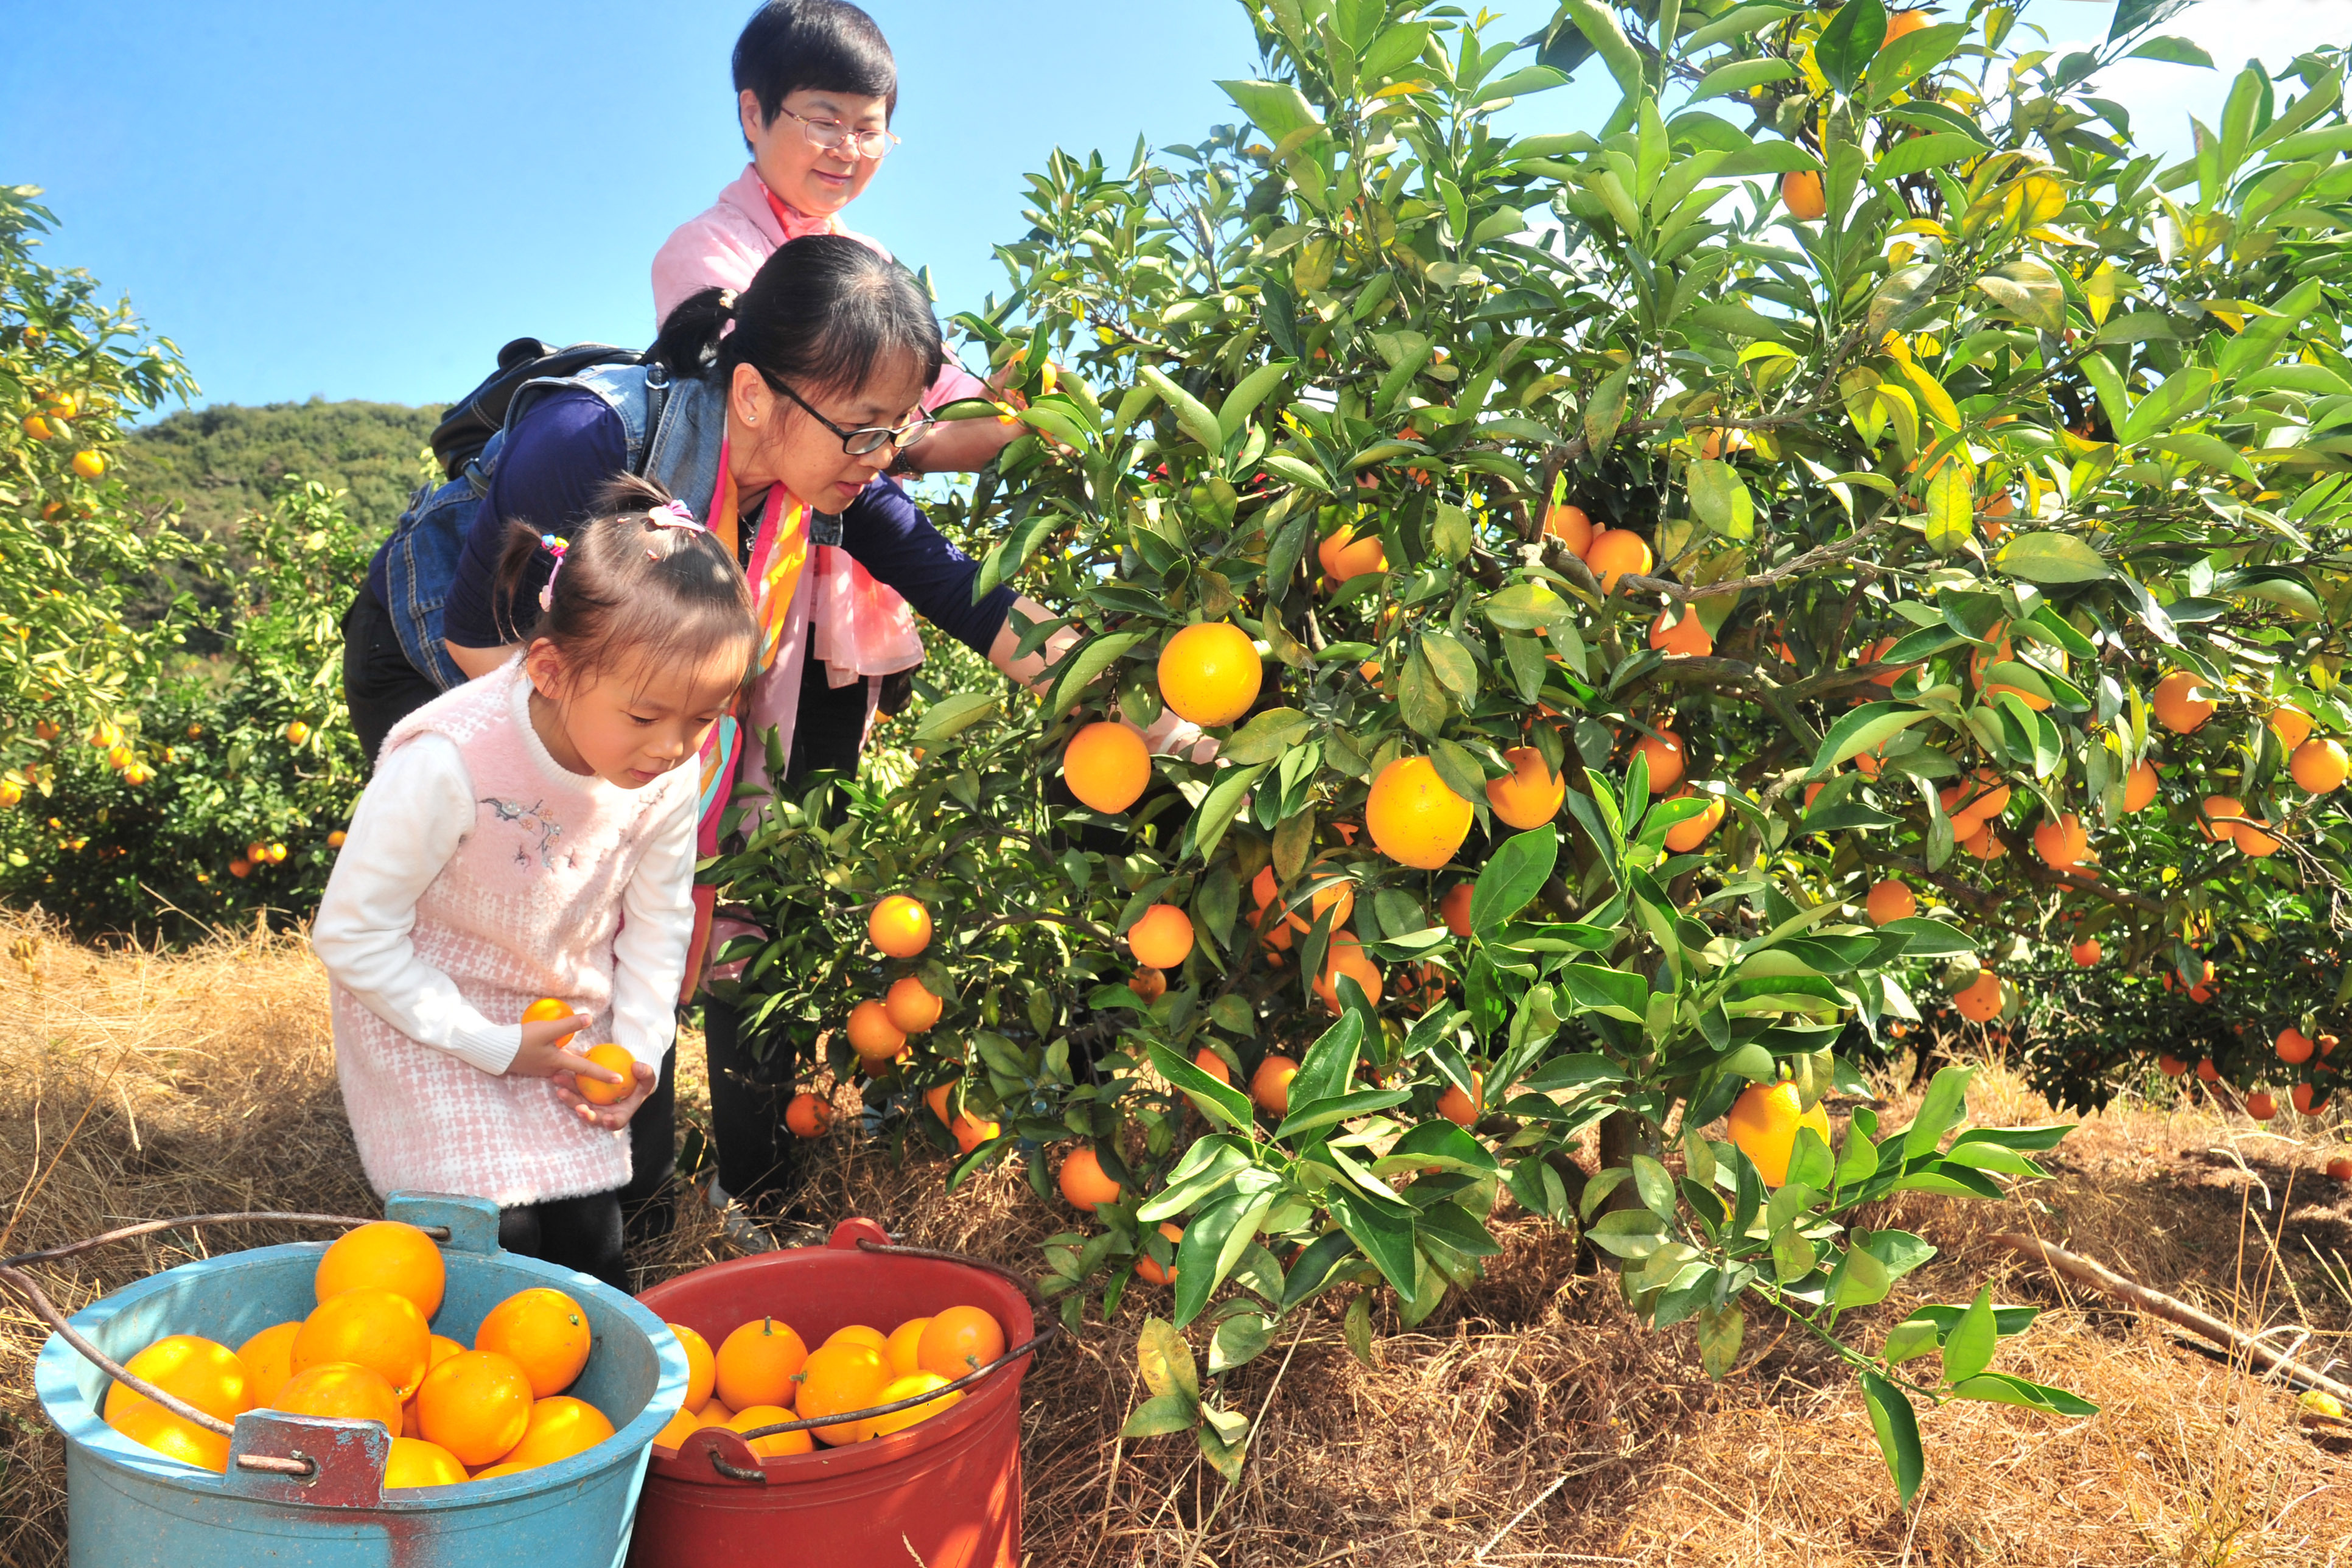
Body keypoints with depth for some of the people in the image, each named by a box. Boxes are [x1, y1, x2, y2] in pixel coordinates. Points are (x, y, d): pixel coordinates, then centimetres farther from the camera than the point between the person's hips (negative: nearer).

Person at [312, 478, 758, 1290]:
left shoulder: (672, 773, -17)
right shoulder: (446, 762, -32)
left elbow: (658, 917, 1)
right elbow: (352, 933, -22)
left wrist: (639, 1046, -8)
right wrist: (492, 1045, -20)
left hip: (569, 1021, 4)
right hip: (426, 1017, -4)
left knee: (590, 1240, 1)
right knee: (492, 1238, -12)